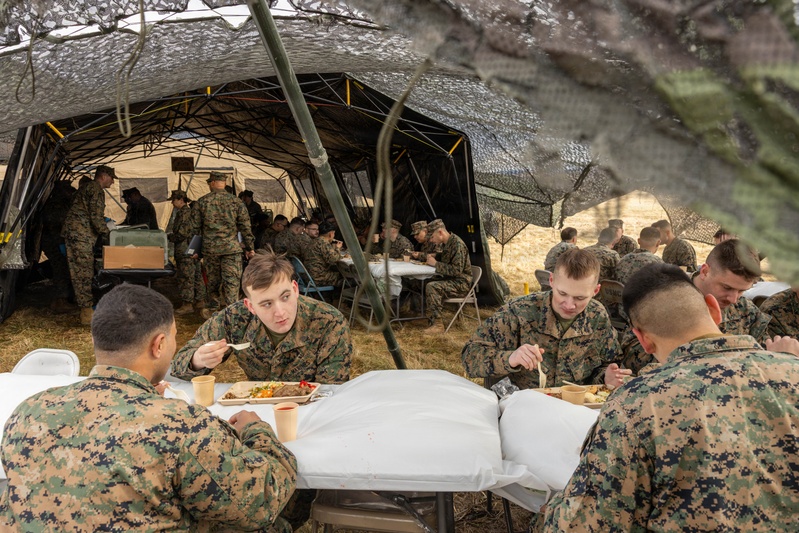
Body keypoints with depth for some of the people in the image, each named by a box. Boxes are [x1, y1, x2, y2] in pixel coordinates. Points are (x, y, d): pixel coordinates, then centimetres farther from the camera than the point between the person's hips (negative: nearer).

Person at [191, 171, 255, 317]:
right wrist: (249, 247, 8)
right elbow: (245, 227, 0)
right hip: (232, 248, -2)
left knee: (213, 280, 15)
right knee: (232, 281, 0)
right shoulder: (236, 202, -2)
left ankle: (213, 311, 27)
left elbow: (195, 227, 3)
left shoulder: (201, 202, 0)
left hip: (210, 248, 2)